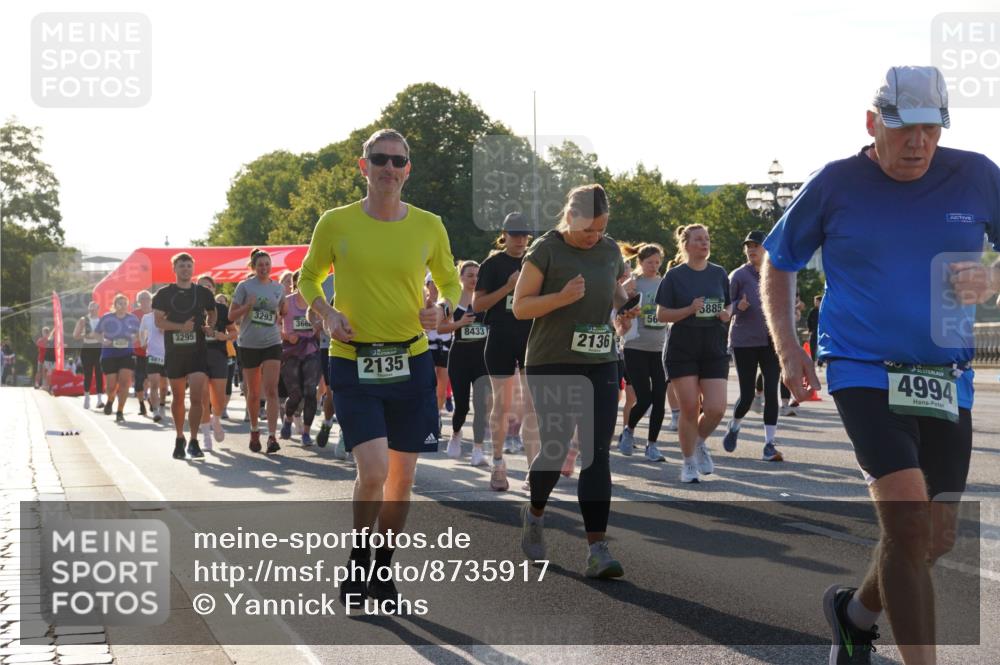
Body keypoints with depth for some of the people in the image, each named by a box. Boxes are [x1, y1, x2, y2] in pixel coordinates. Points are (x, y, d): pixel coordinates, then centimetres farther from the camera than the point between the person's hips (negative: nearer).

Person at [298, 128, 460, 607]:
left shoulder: (429, 226, 2)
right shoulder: (336, 224, -3)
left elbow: (450, 281, 16)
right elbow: (309, 278, 12)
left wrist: (442, 309, -6)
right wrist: (327, 313, -8)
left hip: (411, 363, 3)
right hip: (354, 365, -3)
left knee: (402, 477, 8)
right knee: (373, 471, -15)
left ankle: (383, 569, 27)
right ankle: (357, 558, 11)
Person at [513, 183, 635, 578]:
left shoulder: (611, 251, 9)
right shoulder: (545, 250, -7)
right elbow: (520, 307, -8)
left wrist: (626, 306, 3)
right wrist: (563, 297, -23)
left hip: (600, 365, 4)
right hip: (552, 365, -4)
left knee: (598, 454, -4)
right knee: (555, 449, 0)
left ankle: (597, 549, -6)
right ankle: (535, 514, 32)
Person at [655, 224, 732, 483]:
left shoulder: (719, 274, 9)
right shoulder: (675, 275, -2)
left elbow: (728, 305, 20)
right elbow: (661, 314, -4)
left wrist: (727, 313, -4)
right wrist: (690, 310, -18)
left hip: (714, 350, 3)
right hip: (682, 351, -3)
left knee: (716, 409, -8)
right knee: (690, 409, -3)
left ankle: (700, 443, 24)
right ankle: (689, 462, 15)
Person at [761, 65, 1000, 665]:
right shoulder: (836, 185, -3)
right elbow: (778, 265, 10)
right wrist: (787, 348, -1)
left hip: (948, 382, 4)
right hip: (864, 371, -3)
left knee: (934, 542, 11)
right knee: (908, 521, -20)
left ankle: (856, 613, 39)